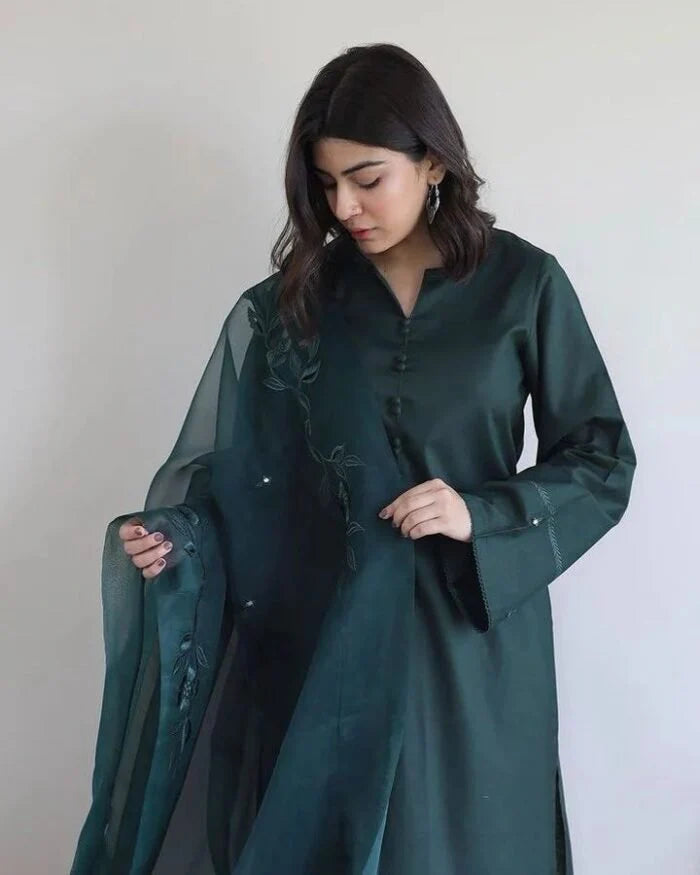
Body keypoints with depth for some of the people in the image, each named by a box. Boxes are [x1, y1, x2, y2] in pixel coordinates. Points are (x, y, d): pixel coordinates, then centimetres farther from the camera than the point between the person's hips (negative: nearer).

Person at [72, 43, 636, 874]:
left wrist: (483, 516, -15)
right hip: (327, 626, 1)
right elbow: (228, 457, 0)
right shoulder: (295, 297, 1)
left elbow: (602, 461, -2)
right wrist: (173, 532, -18)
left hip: (472, 624, -1)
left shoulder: (524, 283, -4)